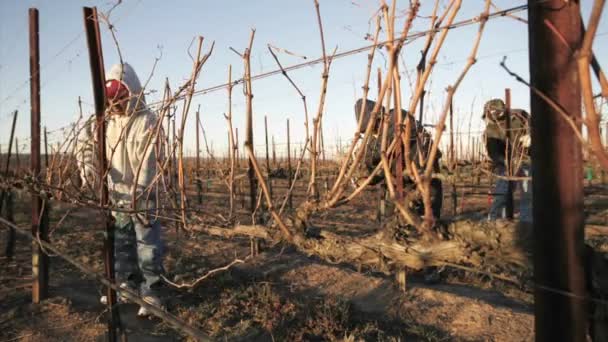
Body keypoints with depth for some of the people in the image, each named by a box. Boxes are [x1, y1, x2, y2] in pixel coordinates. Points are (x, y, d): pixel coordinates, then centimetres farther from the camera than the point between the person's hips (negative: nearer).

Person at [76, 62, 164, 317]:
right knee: (120, 243, 18)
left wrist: (139, 201, -26)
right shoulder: (106, 119, 5)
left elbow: (147, 165, -22)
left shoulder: (147, 121, -17)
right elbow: (84, 139, 20)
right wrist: (87, 166, 2)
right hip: (117, 195, 8)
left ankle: (150, 293, 8)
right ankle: (128, 285, 33)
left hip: (142, 197, -8)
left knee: (147, 246, -3)